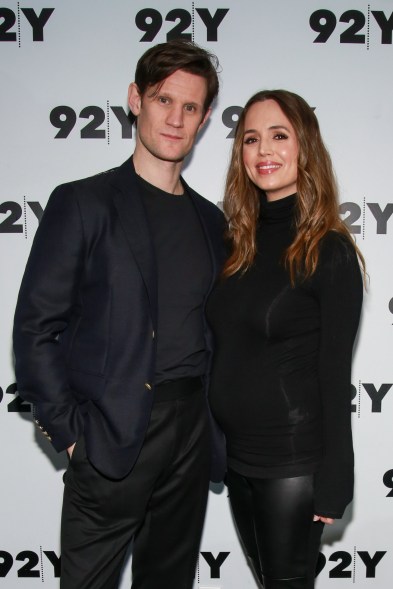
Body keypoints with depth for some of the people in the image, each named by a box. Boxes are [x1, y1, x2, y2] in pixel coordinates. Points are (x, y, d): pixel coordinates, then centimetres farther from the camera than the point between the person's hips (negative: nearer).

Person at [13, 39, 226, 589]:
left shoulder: (210, 220, 12)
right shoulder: (82, 204, -4)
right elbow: (35, 331, -7)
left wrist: (214, 425, 7)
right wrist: (72, 433, -12)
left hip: (192, 435, 5)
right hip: (112, 439, -5)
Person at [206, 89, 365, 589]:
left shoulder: (329, 250, -12)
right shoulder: (239, 242, 4)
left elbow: (334, 372, -12)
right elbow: (226, 353, 8)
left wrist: (333, 481, -11)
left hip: (294, 460, -6)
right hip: (236, 454, 6)